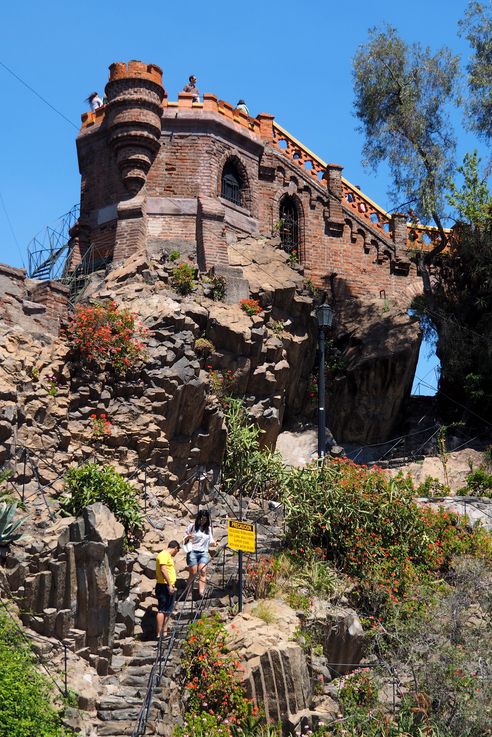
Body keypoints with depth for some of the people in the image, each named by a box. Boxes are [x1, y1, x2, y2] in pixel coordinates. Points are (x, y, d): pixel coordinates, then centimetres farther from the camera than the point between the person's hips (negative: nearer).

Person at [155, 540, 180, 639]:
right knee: (162, 610, -10)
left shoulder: (169, 556, 21)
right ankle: (159, 634, -11)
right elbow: (163, 570, -22)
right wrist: (170, 585, -24)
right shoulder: (164, 555, -11)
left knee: (168, 611, 11)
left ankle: (165, 632, 14)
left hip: (169, 587, 11)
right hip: (164, 586, -11)